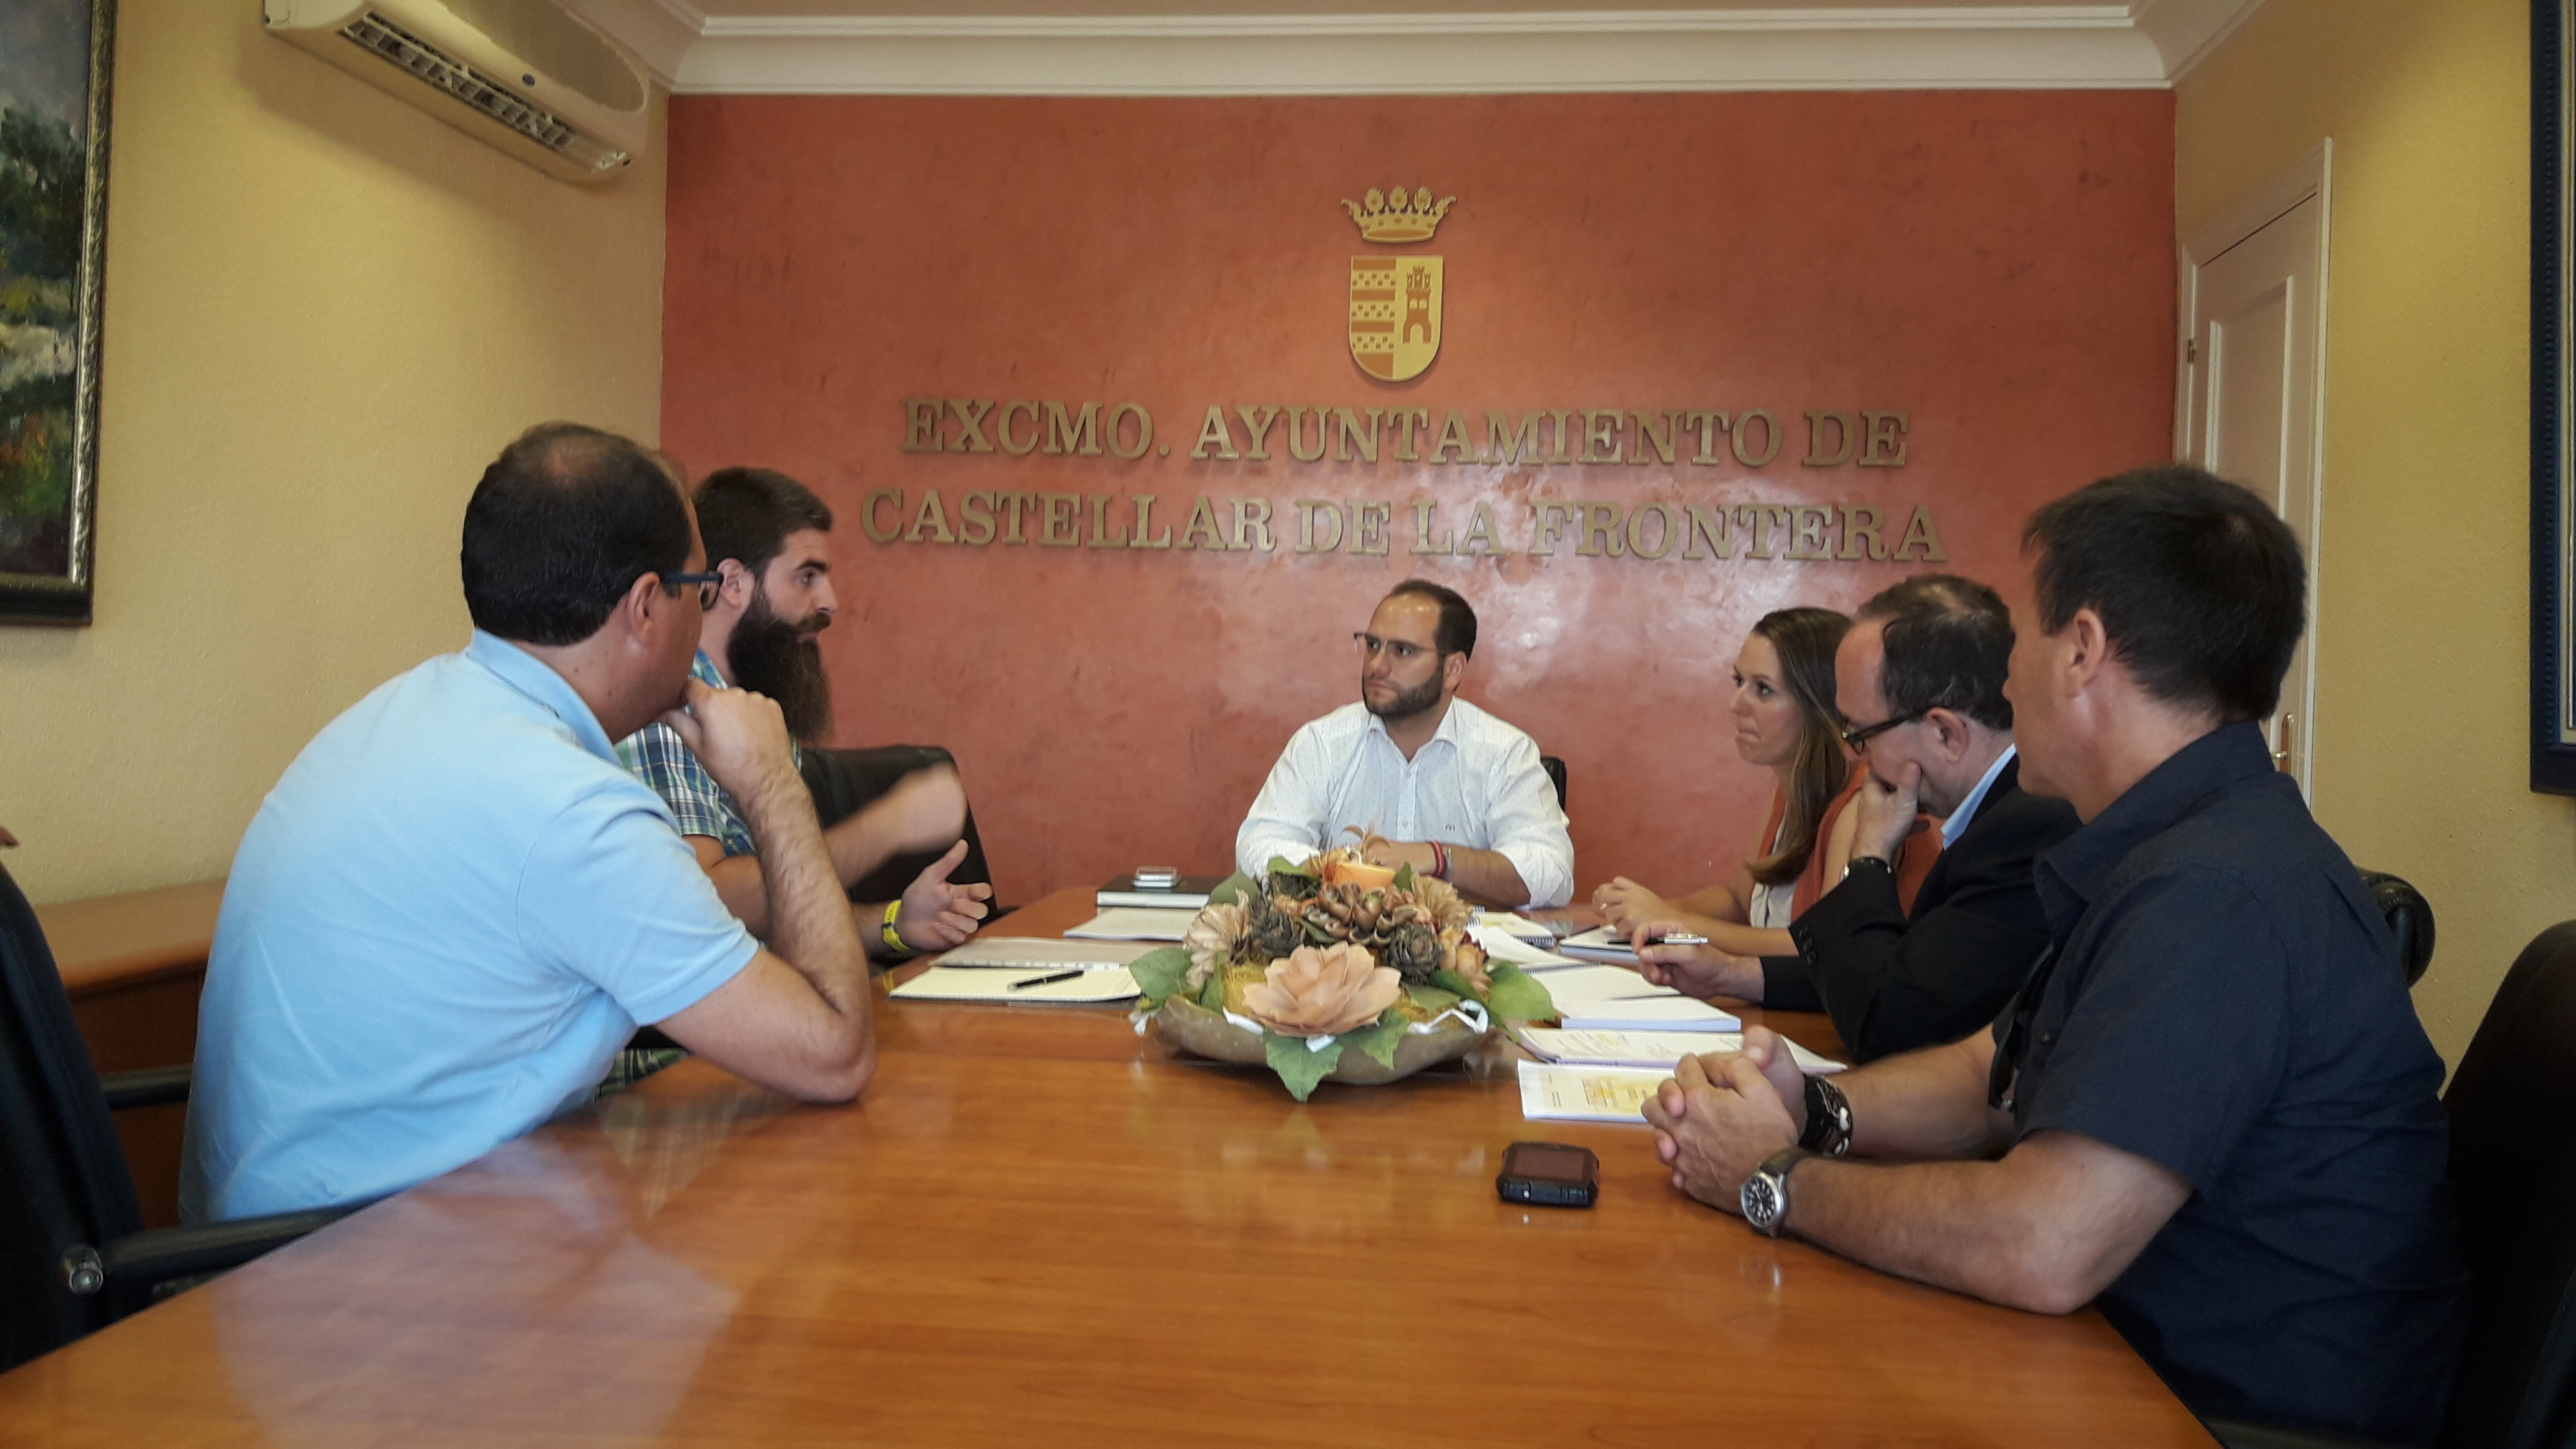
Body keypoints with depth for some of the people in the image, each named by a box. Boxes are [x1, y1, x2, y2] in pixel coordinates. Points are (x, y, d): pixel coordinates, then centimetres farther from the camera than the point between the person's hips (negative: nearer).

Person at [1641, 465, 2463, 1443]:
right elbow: (1997, 1077, 14)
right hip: (2137, 1365, 8)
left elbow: (2043, 1249, -32)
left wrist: (1776, 1180, -17)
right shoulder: (2167, 858, 9)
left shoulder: (2219, 895, -26)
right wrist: (1813, 1111, -4)